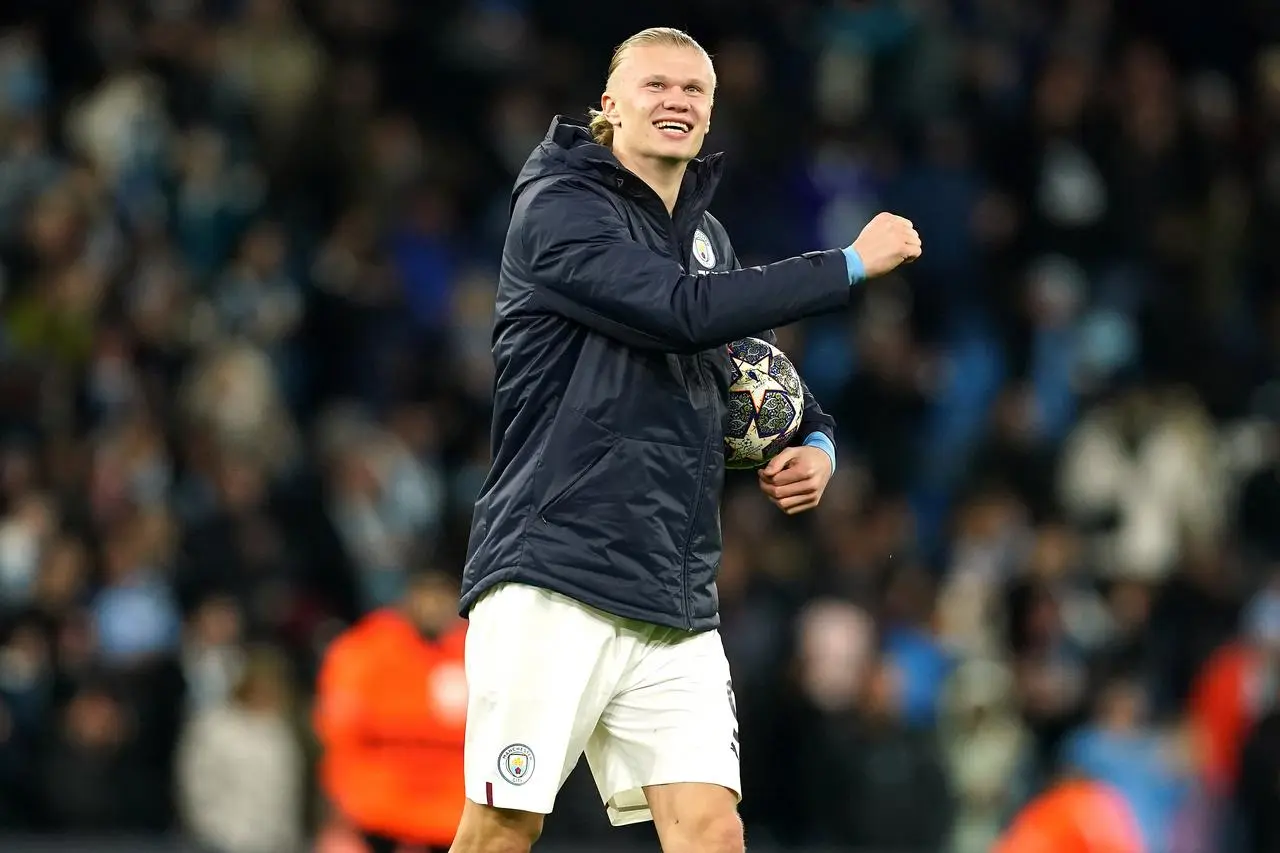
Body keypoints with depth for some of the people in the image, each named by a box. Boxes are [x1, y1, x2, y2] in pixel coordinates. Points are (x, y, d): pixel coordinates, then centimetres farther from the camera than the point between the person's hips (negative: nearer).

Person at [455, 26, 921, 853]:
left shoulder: (708, 238, 17)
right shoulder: (559, 210, -6)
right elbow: (685, 312, -20)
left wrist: (816, 442, 6)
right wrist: (850, 265, -15)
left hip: (675, 600, 6)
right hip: (552, 576, -6)